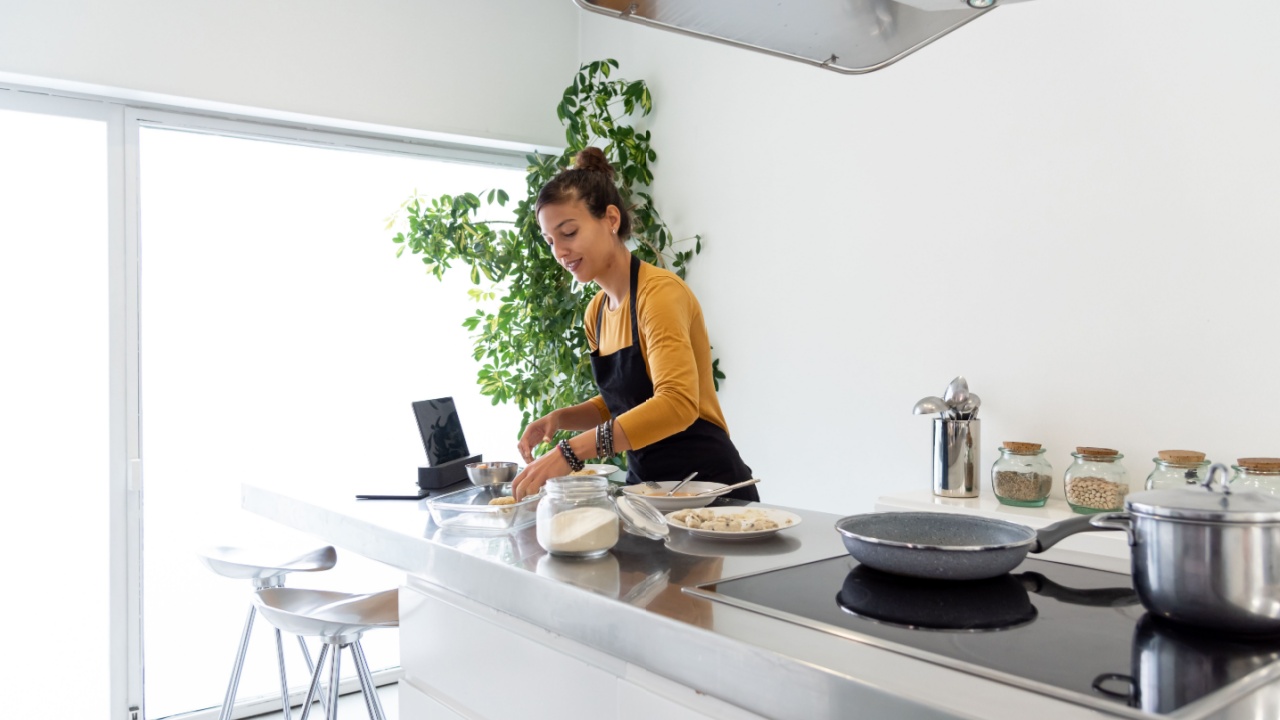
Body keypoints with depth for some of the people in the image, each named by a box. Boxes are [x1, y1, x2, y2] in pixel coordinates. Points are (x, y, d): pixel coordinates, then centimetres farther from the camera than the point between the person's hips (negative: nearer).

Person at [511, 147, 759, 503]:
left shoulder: (659, 291, -18)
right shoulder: (597, 312, 6)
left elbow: (678, 403, -32)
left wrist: (570, 452, -38)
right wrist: (560, 418, -1)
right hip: (647, 483, 7)